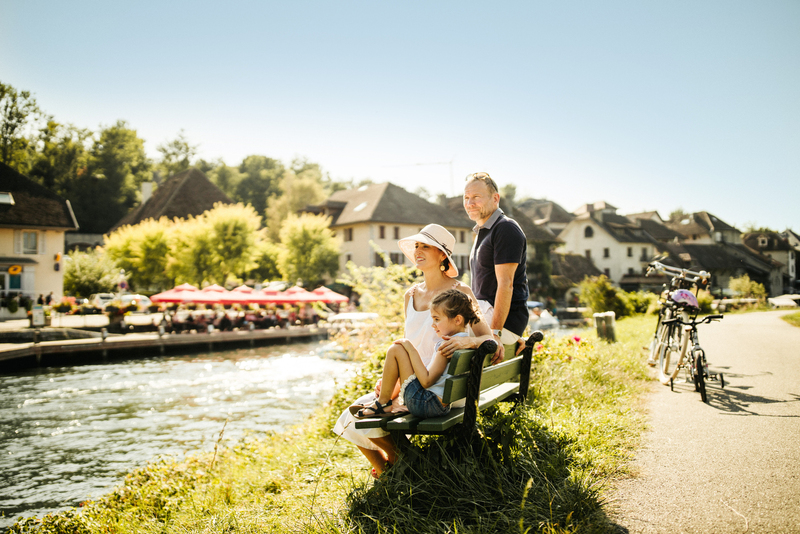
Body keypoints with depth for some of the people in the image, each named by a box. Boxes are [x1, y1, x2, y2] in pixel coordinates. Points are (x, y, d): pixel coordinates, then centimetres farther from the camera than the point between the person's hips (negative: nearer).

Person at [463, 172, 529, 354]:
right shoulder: (482, 231, 19)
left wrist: (495, 332, -26)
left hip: (505, 319, -10)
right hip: (484, 311, 10)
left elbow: (505, 284, -22)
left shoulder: (506, 229, -14)